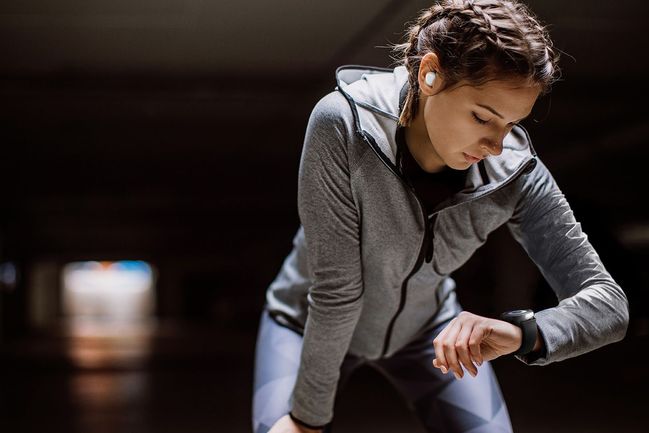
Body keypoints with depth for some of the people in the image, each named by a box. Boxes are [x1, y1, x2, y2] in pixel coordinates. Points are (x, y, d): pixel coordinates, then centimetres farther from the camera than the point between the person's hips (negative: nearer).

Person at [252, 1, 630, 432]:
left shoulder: (515, 172, -24)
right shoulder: (343, 125, -33)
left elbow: (609, 302, -24)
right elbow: (335, 288, -29)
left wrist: (523, 331, -44)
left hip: (424, 327, 3)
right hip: (309, 325, -2)